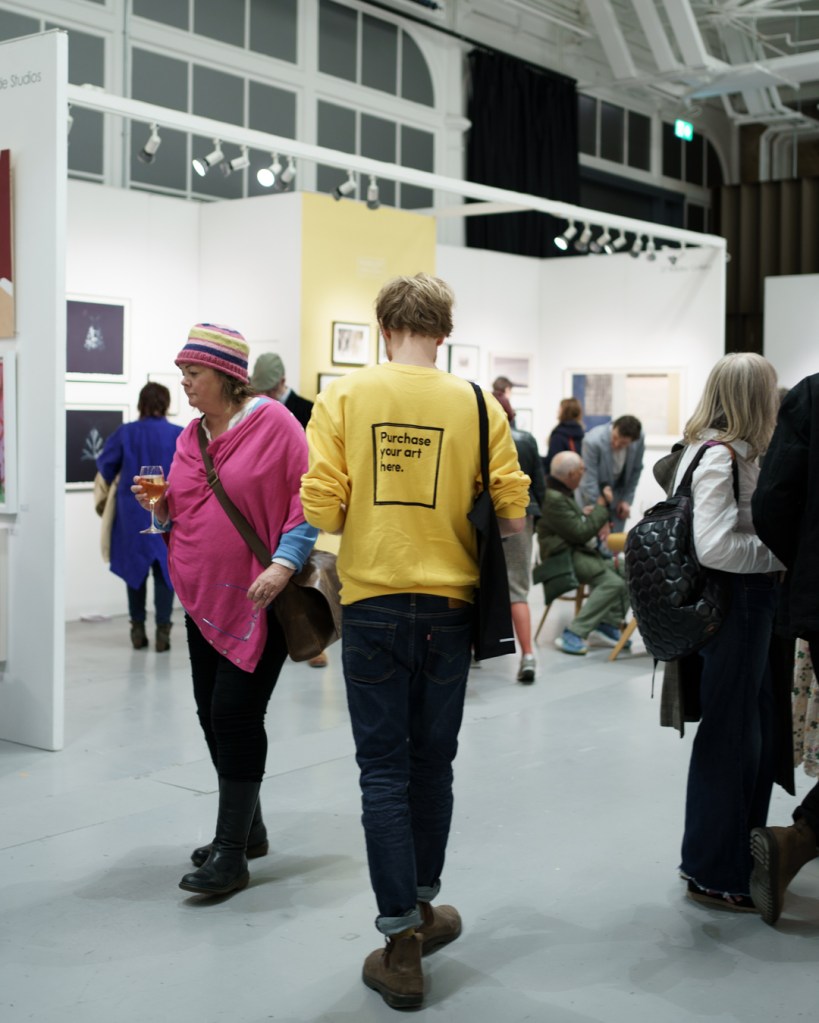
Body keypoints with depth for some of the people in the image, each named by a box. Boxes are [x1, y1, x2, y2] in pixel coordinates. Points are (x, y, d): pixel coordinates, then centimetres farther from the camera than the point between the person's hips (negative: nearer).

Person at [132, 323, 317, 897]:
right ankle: (248, 828, 28)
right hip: (204, 598, 8)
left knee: (235, 713, -9)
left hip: (259, 599, -8)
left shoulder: (273, 423, -10)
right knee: (212, 714, 12)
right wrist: (161, 505, 0)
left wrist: (285, 562, -23)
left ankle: (232, 852, 2)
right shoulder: (190, 436, 11)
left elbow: (308, 497, -12)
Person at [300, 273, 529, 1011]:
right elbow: (513, 510, -5)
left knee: (384, 770, 6)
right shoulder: (478, 405, -3)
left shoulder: (345, 397, -4)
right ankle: (423, 906, 34)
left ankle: (402, 944, 9)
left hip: (373, 606, -1)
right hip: (448, 608, 1)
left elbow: (320, 506, -10)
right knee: (432, 763, 17)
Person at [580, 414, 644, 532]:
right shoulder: (592, 441, -30)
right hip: (595, 493, -3)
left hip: (618, 493, 3)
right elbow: (590, 482, -27)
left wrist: (627, 500, -3)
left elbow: (636, 470, -1)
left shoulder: (639, 439, -19)